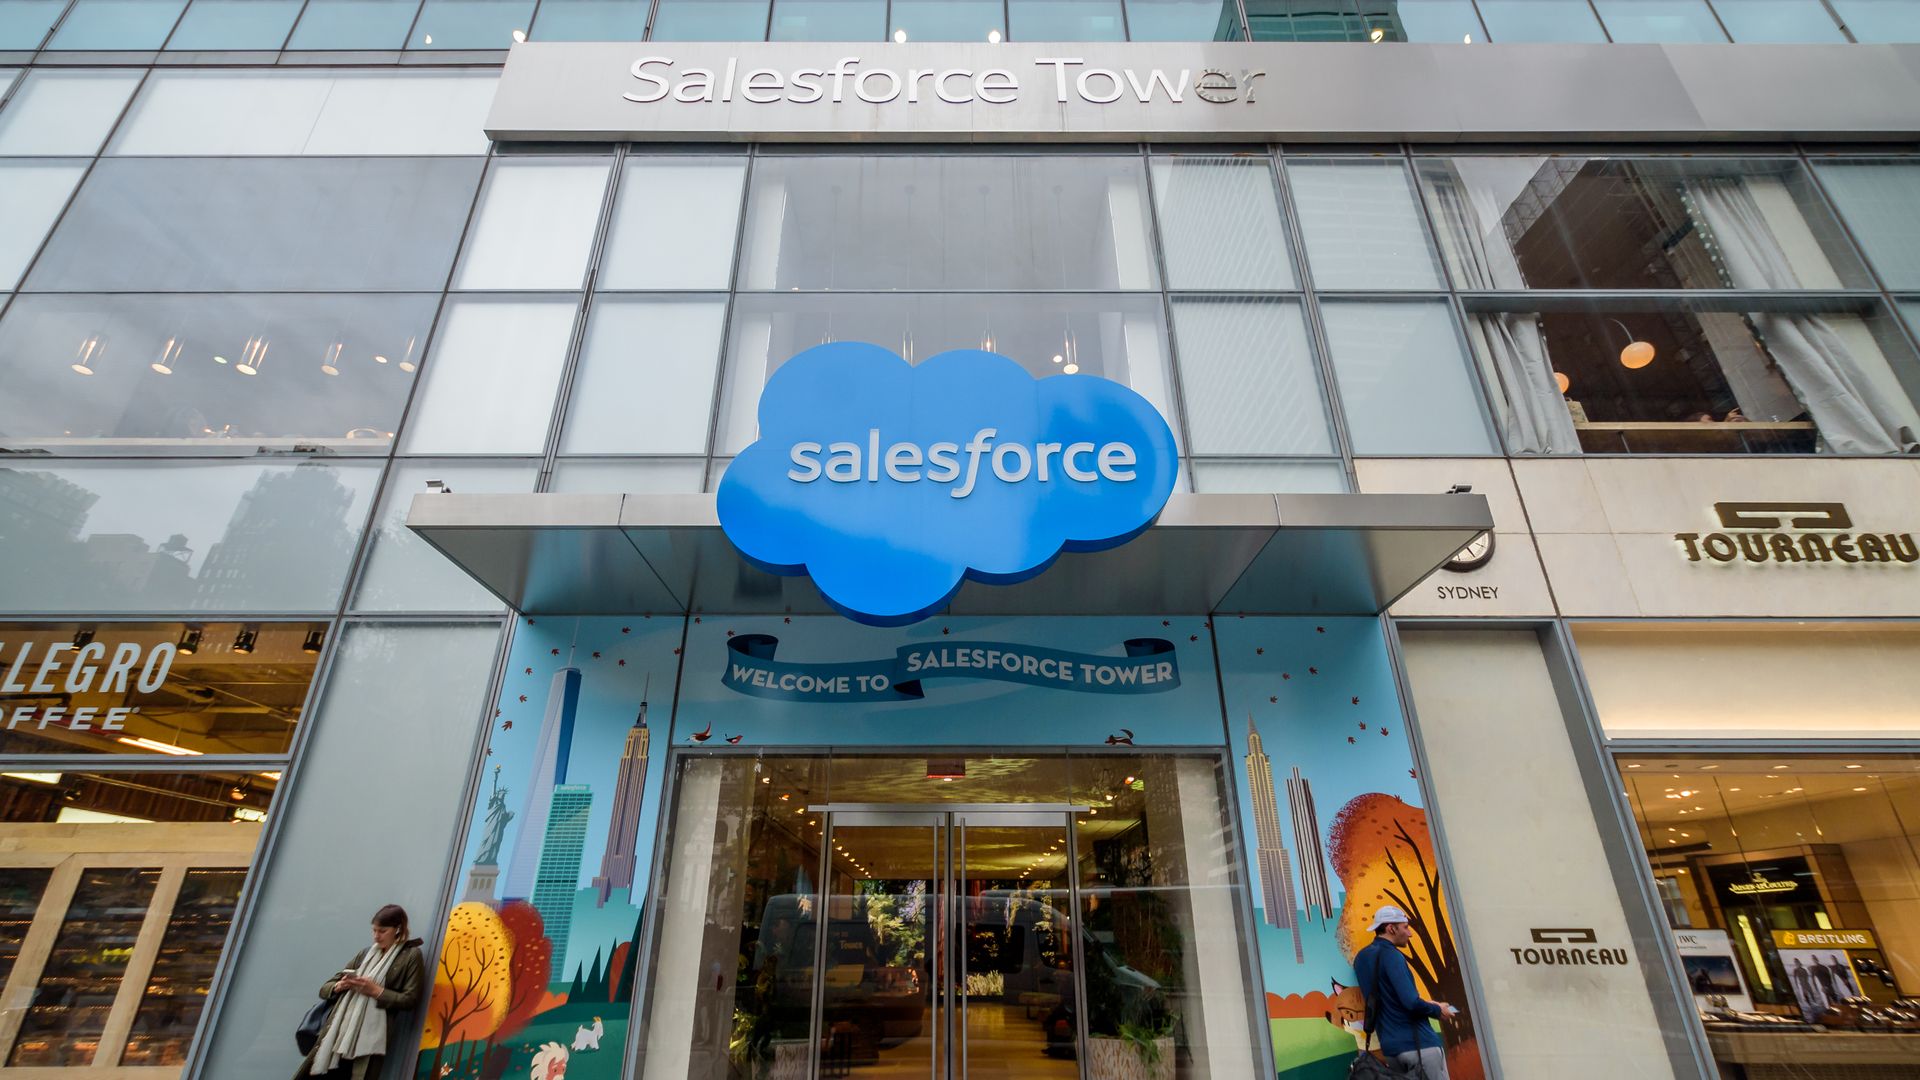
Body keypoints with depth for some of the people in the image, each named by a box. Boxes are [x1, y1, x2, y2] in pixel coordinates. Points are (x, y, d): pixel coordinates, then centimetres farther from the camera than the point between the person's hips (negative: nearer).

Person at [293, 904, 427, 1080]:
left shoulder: (411, 956, 2)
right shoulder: (365, 953, 18)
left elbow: (409, 1000, -4)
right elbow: (325, 988, 20)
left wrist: (376, 991, -11)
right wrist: (340, 986, -2)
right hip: (338, 1032, 5)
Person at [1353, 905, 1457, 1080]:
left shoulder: (1362, 957, 12)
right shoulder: (1390, 955, -16)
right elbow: (1411, 1003, -23)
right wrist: (1437, 1010, -3)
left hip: (1390, 1046, 8)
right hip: (1416, 1043, -8)